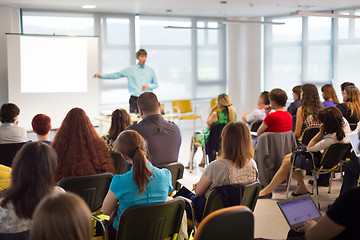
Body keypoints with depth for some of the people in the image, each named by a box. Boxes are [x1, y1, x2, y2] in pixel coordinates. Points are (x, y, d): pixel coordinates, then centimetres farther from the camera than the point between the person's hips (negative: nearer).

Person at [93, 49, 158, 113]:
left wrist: (148, 86, -5)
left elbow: (156, 84, 16)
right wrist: (101, 76, 5)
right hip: (135, 99, -1)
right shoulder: (130, 69, 6)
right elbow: (116, 75, 8)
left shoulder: (150, 70, 9)